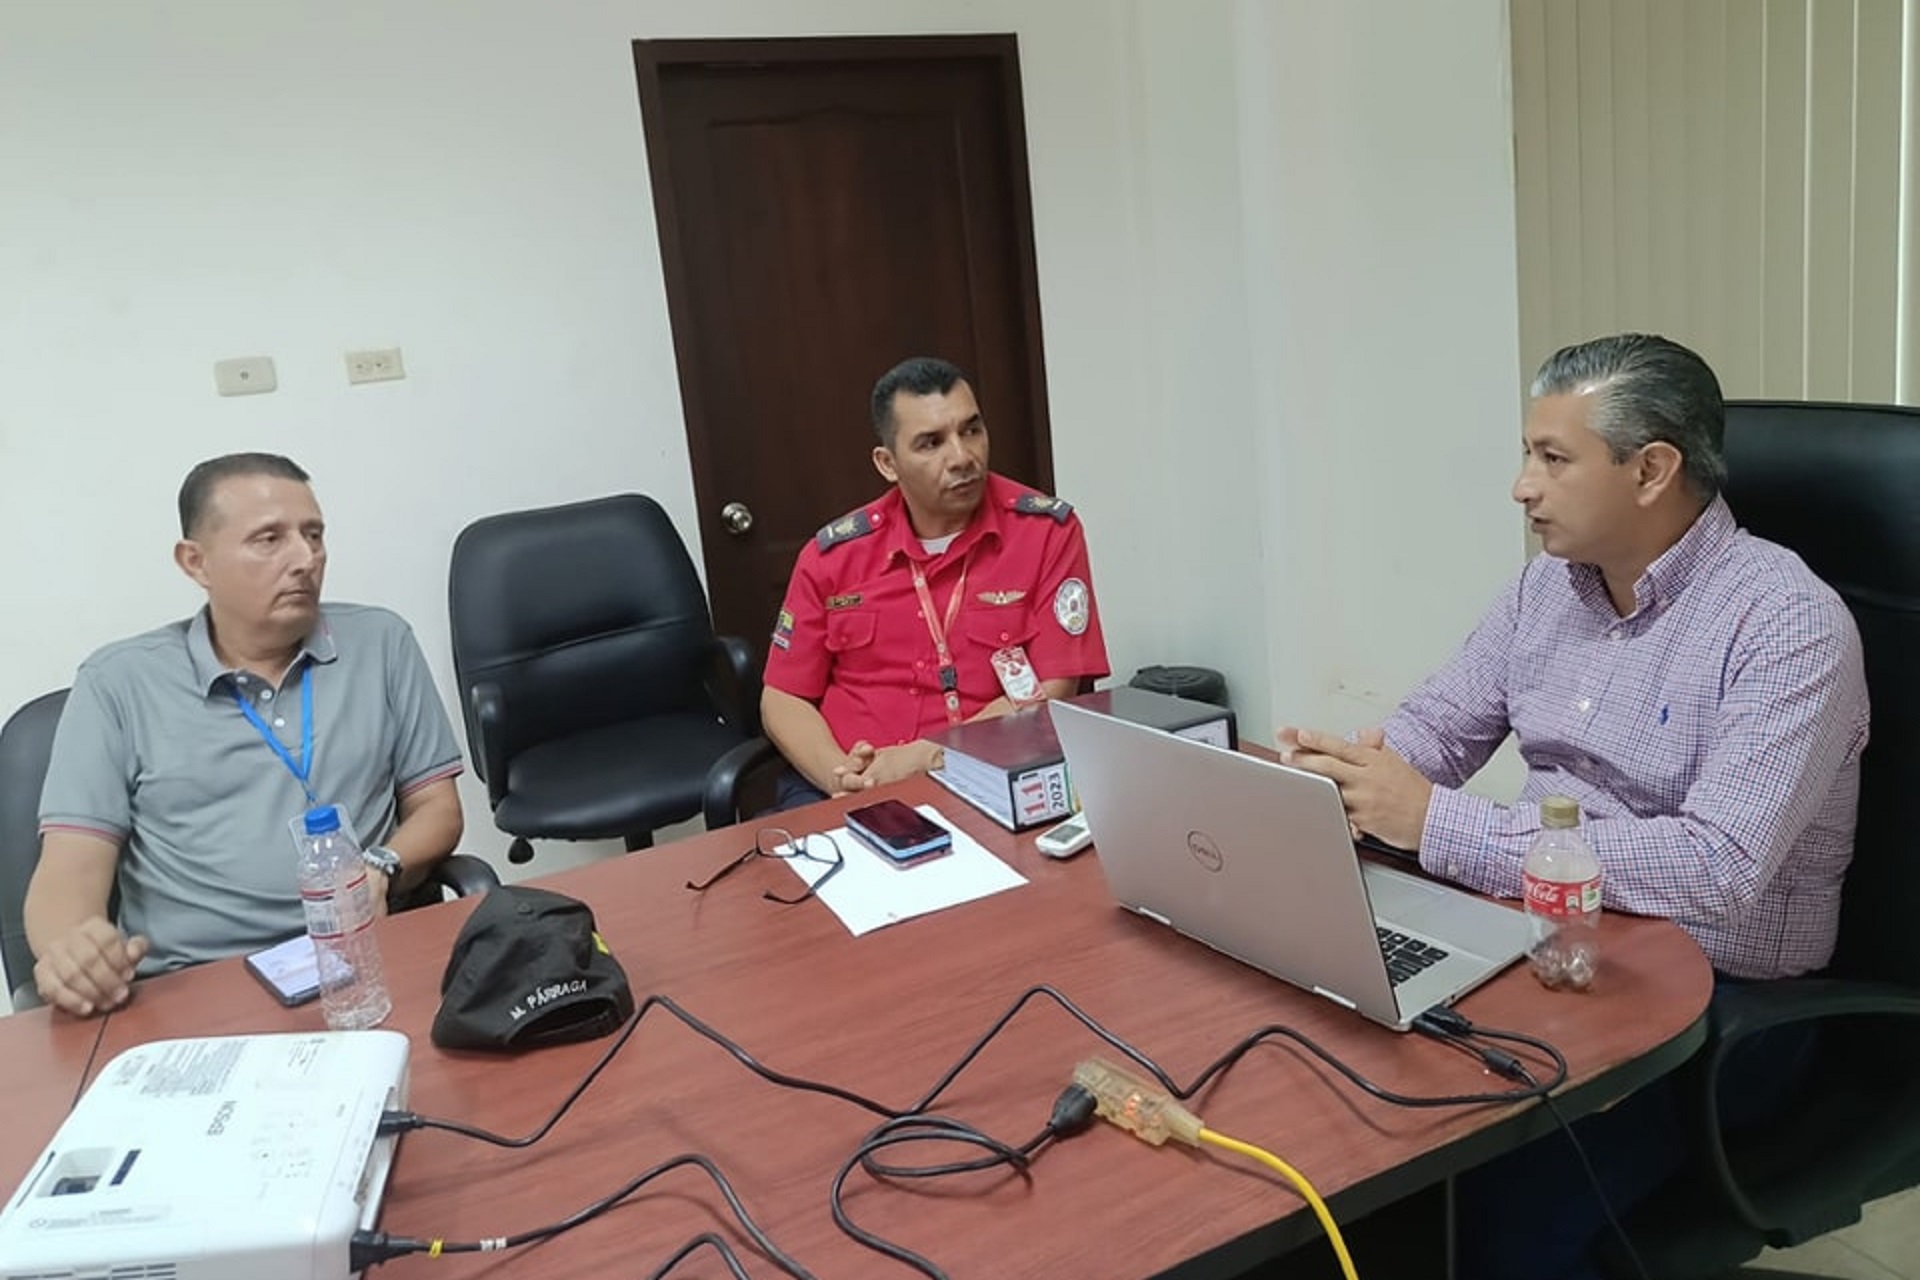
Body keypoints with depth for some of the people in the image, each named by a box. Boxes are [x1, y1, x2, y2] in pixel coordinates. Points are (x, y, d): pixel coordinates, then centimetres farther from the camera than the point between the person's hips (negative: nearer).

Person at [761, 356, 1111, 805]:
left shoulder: (1047, 530, -1)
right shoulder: (833, 552, 6)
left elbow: (1050, 693, -6)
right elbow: (783, 700, 9)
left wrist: (925, 759, -14)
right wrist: (840, 775, -11)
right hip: (851, 790, 1)